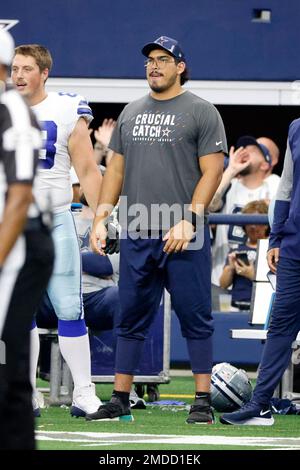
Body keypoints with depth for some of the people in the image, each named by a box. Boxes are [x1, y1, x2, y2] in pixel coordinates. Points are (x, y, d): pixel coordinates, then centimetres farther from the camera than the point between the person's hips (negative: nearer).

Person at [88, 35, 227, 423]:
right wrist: (101, 218, 9)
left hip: (184, 236, -5)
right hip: (135, 237, 5)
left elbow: (211, 171, -7)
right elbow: (116, 169, 19)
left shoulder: (201, 112, -1)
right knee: (131, 320, 8)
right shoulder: (131, 112, 17)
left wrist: (188, 220, -17)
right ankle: (119, 401, 13)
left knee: (195, 319, -3)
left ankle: (202, 402, 0)